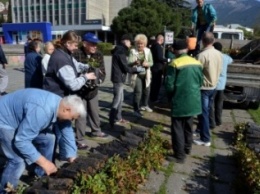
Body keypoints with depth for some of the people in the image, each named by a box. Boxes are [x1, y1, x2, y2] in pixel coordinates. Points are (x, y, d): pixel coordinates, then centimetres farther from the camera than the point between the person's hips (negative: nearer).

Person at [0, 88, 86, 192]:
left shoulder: (61, 105, -10)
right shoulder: (41, 111, -38)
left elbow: (67, 133, 0)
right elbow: (21, 141, -35)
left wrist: (73, 161, 0)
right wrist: (44, 162, -31)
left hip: (22, 119, 9)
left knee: (48, 138, 6)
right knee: (19, 161, -19)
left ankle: (42, 177, 21)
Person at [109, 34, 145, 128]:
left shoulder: (120, 50, 15)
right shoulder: (120, 52, -17)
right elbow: (126, 68, -18)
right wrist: (137, 69, -6)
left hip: (119, 78, 10)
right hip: (118, 78, -10)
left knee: (120, 99, 15)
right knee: (117, 100, -6)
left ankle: (118, 118, 24)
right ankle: (113, 121, -1)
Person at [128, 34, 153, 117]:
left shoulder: (148, 51, 1)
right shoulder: (133, 51, -7)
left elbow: (151, 62, -2)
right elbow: (129, 63, -16)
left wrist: (147, 64, -24)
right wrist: (134, 62, -38)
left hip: (146, 74, 4)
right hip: (136, 74, -4)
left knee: (147, 90, 16)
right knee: (138, 91, -11)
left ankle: (145, 105, 39)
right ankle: (136, 110, -2)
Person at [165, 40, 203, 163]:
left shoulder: (174, 64, -14)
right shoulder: (197, 63, 5)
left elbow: (169, 85, -14)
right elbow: (200, 82, 11)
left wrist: (171, 96, 5)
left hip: (179, 101, -6)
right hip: (193, 101, 7)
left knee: (177, 128, 3)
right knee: (188, 125, 22)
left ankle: (179, 156, 9)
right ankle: (187, 148, 38)